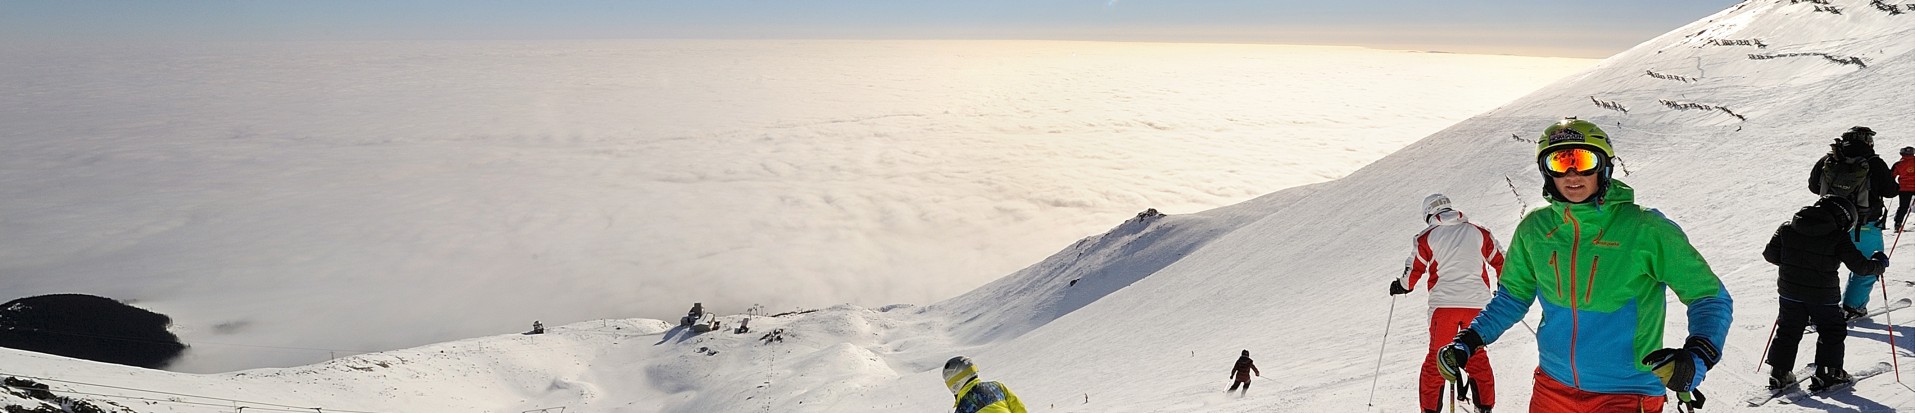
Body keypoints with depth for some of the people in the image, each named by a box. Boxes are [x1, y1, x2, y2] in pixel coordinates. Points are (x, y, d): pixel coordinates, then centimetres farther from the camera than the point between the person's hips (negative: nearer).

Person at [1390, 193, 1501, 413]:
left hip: (1444, 305, -2)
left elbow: (1414, 271, 2)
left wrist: (1400, 286, 22)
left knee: (1436, 357, 8)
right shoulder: (1479, 232, 8)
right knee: (1477, 356, 16)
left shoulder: (1427, 237, -1)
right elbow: (1501, 261, 14)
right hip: (1476, 304, 2)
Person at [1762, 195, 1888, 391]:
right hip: (1823, 296, -3)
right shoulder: (1838, 238, -10)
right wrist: (1879, 263, 14)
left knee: (1788, 331, 14)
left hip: (1790, 292, 3)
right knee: (1833, 331, 16)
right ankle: (1827, 373, 12)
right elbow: (1860, 266, -7)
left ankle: (1779, 374, 10)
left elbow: (1770, 254, 4)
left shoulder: (1787, 229, 0)